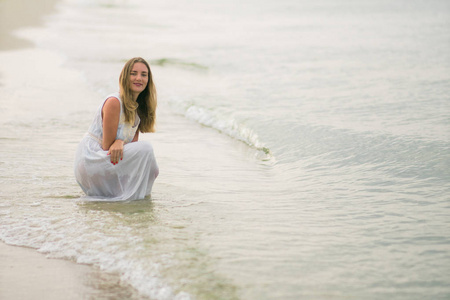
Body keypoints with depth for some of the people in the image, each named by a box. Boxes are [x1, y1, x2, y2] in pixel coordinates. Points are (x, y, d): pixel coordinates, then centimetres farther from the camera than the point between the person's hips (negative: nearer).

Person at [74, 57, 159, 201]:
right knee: (144, 148, -22)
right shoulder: (114, 102, -17)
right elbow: (107, 146, -16)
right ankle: (130, 197, -14)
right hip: (90, 161, -9)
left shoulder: (139, 107, 9)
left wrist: (121, 142, -21)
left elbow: (134, 140, 0)